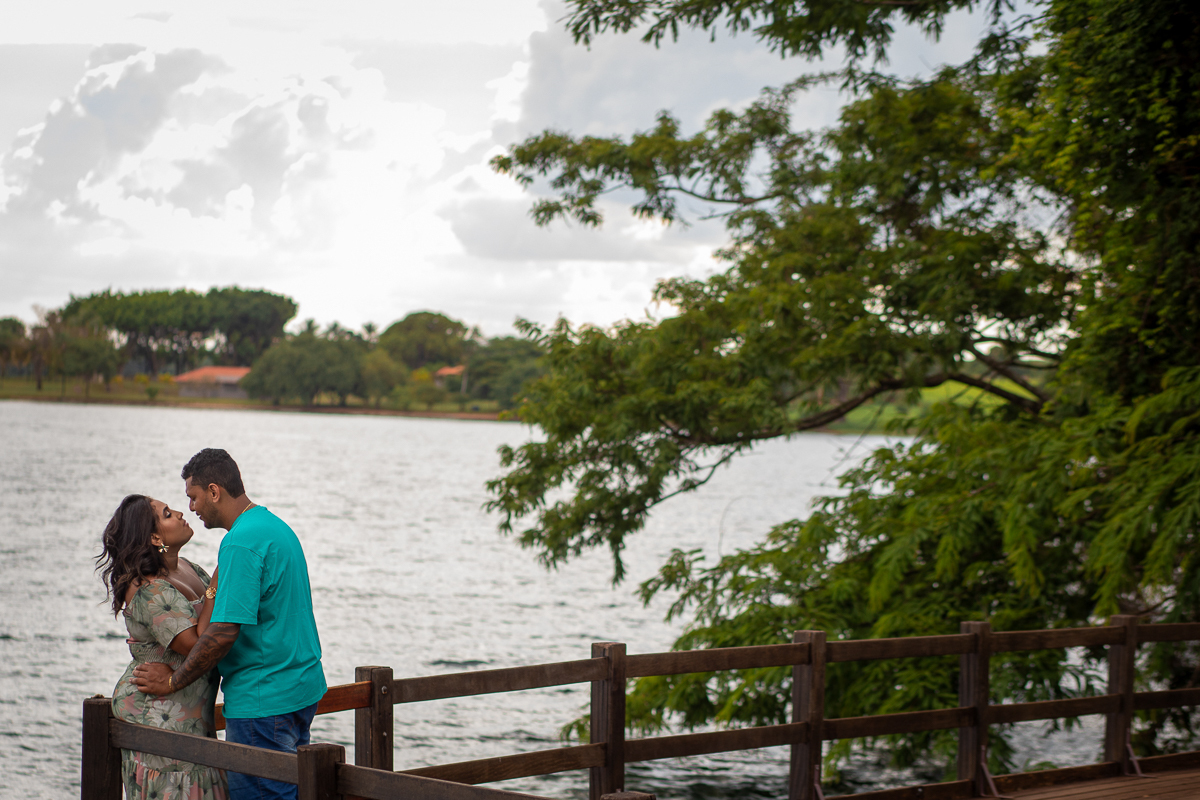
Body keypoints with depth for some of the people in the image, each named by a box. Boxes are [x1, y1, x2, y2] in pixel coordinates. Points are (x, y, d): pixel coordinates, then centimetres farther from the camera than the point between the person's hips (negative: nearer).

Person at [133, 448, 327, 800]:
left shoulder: (241, 542, -19)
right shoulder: (276, 526, 14)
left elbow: (225, 632, -23)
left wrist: (173, 680, -11)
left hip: (264, 700, -10)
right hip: (301, 689, 10)